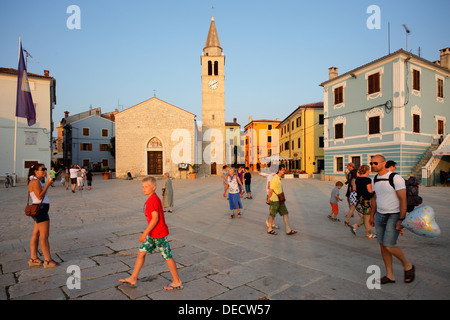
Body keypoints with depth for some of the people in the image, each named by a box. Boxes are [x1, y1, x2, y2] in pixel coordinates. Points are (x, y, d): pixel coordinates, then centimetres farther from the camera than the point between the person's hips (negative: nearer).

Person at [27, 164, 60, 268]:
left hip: (40, 210, 11)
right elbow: (40, 196, -19)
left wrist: (47, 184, 14)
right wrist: (47, 185, -17)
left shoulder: (37, 181, 19)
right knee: (44, 235, -7)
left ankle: (33, 259, 19)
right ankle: (48, 260, -3)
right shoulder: (35, 181, -12)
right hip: (40, 209, -11)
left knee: (36, 234, 12)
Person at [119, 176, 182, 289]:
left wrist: (144, 233, -23)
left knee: (167, 257, 2)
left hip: (159, 234, -10)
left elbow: (155, 218, -26)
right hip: (153, 234, 10)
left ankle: (177, 282, 16)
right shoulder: (154, 198, 9)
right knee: (141, 252, 15)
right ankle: (133, 278, 29)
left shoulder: (152, 200, -21)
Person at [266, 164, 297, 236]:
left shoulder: (279, 178, 10)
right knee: (272, 215, 6)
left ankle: (288, 230, 8)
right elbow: (270, 190, -19)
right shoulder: (275, 179, -20)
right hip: (274, 200, -9)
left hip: (280, 200, 9)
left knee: (285, 214, 5)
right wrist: (269, 199, -7)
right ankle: (269, 229, 22)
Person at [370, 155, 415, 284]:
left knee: (389, 246, -10)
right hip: (380, 215, 7)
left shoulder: (396, 178, -15)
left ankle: (407, 266, 18)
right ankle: (390, 275, 18)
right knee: (382, 245, 7)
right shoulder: (375, 179, 7)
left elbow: (403, 200, -17)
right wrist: (372, 216, 15)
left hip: (394, 216, -7)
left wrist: (401, 220, -19)